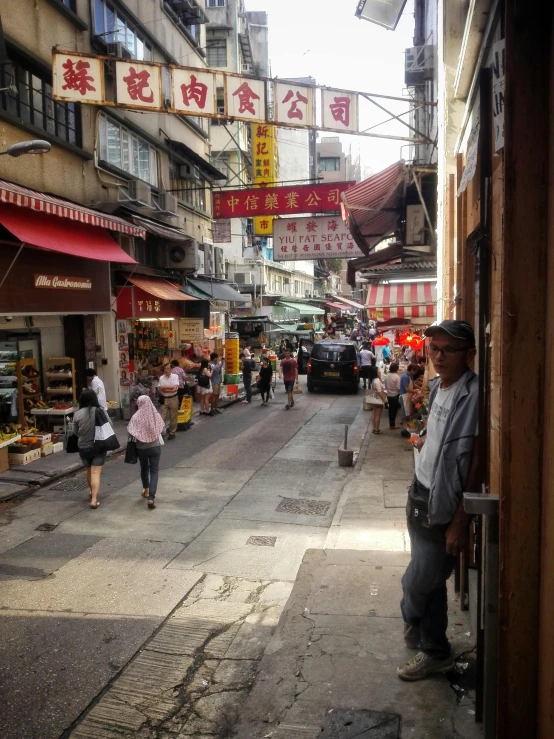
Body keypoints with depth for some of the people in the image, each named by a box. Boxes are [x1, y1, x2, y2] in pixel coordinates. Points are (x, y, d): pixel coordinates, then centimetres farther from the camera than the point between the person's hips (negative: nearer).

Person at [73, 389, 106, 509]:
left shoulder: (77, 414, -9)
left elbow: (75, 432, 1)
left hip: (83, 447, 2)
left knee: (89, 471, 21)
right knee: (96, 473, -2)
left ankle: (93, 492, 41)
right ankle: (94, 500, -9)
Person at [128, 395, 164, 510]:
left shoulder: (136, 417, -14)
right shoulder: (156, 415, -9)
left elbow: (131, 432, -11)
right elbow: (162, 428, 2)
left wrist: (139, 435, 6)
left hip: (141, 448, 0)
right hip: (155, 446, 0)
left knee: (144, 469, 23)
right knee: (154, 471, 3)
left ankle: (146, 490, 42)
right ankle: (151, 497, -8)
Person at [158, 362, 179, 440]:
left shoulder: (175, 376, -4)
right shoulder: (161, 378, 2)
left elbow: (175, 388, -16)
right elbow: (161, 390, -5)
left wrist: (165, 387, -11)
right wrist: (171, 389, -16)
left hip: (173, 399, -2)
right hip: (164, 399, 2)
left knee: (173, 417, 7)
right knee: (162, 417, 1)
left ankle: (172, 433, 19)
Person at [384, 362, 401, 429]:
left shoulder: (387, 375, 0)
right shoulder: (397, 376, -19)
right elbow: (398, 387, -20)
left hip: (389, 395, 6)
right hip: (395, 395, -6)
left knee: (391, 410, 14)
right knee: (394, 410, 4)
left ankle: (391, 424, 21)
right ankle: (393, 425, 10)